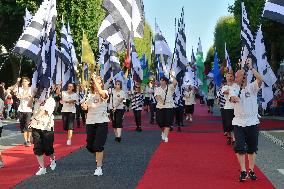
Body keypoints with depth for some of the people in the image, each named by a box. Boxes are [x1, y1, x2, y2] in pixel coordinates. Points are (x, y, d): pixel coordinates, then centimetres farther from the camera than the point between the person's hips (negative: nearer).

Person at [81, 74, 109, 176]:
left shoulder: (105, 93, -4)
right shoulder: (90, 95, 12)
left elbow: (101, 93, -28)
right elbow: (85, 106, 8)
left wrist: (95, 79, -25)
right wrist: (84, 106, -16)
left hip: (102, 122, -5)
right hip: (90, 122, 5)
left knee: (98, 146, -11)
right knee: (90, 146, 9)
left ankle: (99, 168, -2)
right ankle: (98, 157, 40)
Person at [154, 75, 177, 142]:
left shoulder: (170, 87, 3)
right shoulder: (157, 89, 8)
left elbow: (175, 83, -16)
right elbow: (157, 96, -9)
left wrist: (172, 76, -3)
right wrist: (161, 101, -27)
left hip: (169, 107, -2)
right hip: (160, 107, 2)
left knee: (167, 123, -4)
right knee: (160, 122, 0)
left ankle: (166, 137, 2)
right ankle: (163, 132, 30)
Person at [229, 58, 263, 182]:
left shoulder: (252, 87, -3)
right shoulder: (234, 89, 2)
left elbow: (260, 79, -23)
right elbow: (232, 98, -19)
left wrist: (250, 67, -23)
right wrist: (234, 98, -42)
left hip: (252, 122, -1)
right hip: (238, 123, 1)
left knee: (252, 148, 9)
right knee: (239, 148, -4)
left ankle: (251, 171, 21)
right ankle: (243, 171, 4)